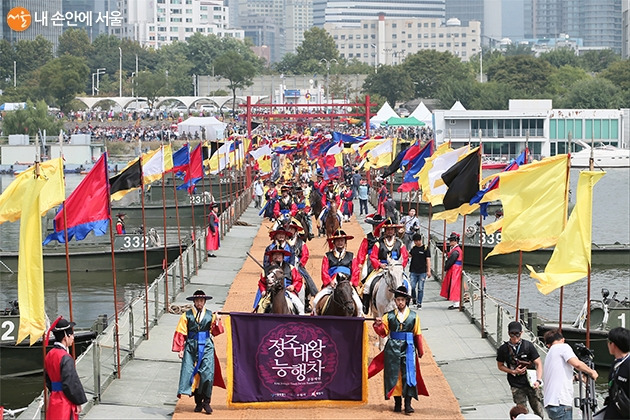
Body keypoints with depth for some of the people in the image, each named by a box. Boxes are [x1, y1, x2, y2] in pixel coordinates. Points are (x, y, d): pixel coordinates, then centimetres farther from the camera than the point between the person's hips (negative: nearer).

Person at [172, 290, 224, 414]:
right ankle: (198, 402, 10)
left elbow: (215, 332, 11)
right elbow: (180, 333, 4)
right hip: (191, 347, 0)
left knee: (208, 373, -11)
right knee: (193, 374, -1)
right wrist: (180, 349, -3)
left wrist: (217, 322, -6)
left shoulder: (210, 315, 7)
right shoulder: (186, 316, 3)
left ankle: (206, 402, -3)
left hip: (206, 347, 0)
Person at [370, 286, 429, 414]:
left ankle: (408, 404, -6)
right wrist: (378, 326, -14)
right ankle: (397, 402, 14)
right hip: (393, 349, 1)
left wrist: (420, 350, 9)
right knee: (394, 375, 4)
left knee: (409, 374, -7)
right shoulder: (389, 316, 5)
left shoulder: (414, 316, 5)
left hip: (408, 349, -1)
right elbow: (383, 332, 5)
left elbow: (417, 334, 8)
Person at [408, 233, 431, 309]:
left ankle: (419, 303, 9)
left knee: (420, 288, 0)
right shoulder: (413, 248, 12)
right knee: (412, 287, -4)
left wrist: (429, 271, -9)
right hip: (413, 271, 3)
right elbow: (409, 255, 10)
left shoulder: (426, 248, -1)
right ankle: (414, 299, 19)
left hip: (422, 272, -3)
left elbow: (428, 260, -3)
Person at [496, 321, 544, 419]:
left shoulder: (528, 346, -6)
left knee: (539, 413, 3)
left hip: (531, 383, 0)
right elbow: (500, 366, 11)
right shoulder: (503, 349, -2)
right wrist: (513, 372, -7)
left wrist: (538, 380, -22)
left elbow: (538, 363, -7)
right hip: (516, 386, 0)